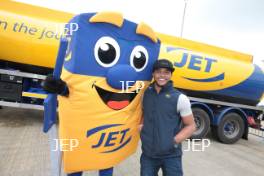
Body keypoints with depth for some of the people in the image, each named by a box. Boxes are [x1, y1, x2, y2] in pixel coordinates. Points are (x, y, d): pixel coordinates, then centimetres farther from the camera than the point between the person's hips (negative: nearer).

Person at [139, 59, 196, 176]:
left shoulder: (180, 98, -11)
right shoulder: (146, 94, 1)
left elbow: (191, 126, -4)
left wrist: (175, 141, -16)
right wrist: (141, 125, 0)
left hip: (171, 155, -3)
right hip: (148, 153, 4)